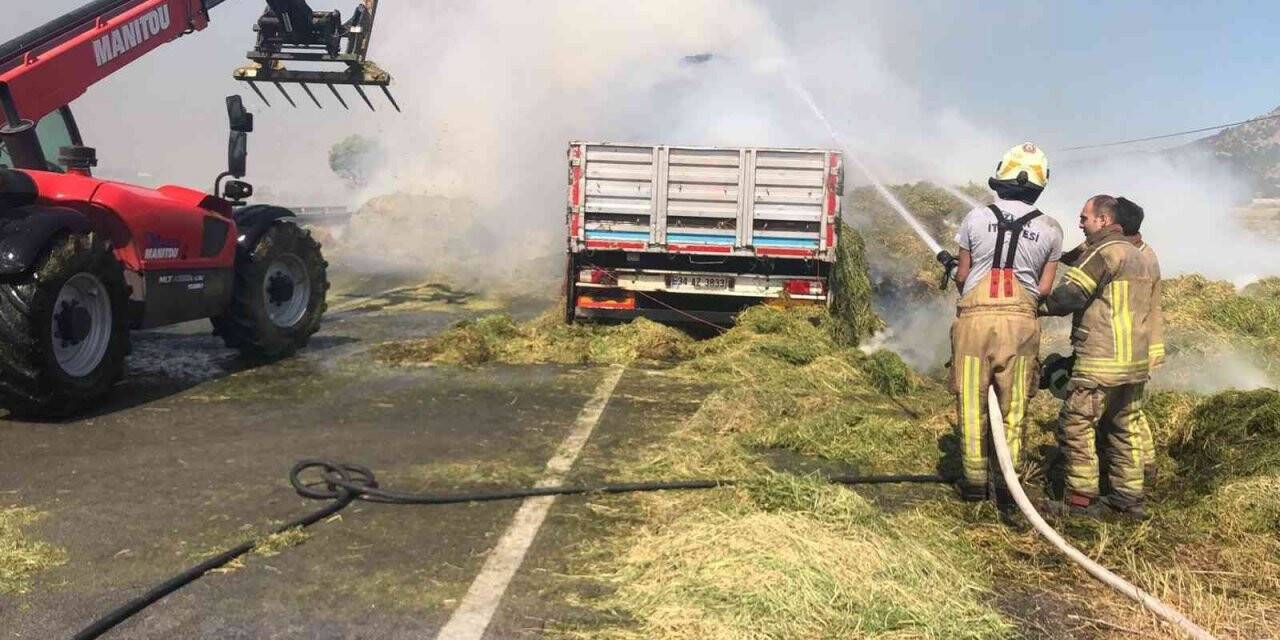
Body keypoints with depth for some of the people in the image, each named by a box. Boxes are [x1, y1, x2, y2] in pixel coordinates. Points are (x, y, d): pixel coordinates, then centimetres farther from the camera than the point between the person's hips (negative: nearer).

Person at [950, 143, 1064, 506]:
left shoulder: (976, 218, 0)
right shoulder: (1050, 230, 4)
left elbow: (962, 275, 7)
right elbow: (1045, 288, 7)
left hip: (975, 317, -1)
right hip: (1020, 322, 1)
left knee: (972, 401, 7)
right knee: (1013, 406, 9)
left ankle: (975, 481, 13)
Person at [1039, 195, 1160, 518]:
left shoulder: (1103, 252, -12)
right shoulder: (1143, 258, 19)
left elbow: (1070, 295, -17)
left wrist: (1040, 306, -4)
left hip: (1102, 362, -9)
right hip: (1137, 361, 10)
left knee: (1076, 425, -4)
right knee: (1124, 428, 15)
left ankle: (1080, 498, -2)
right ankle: (1129, 497, 20)